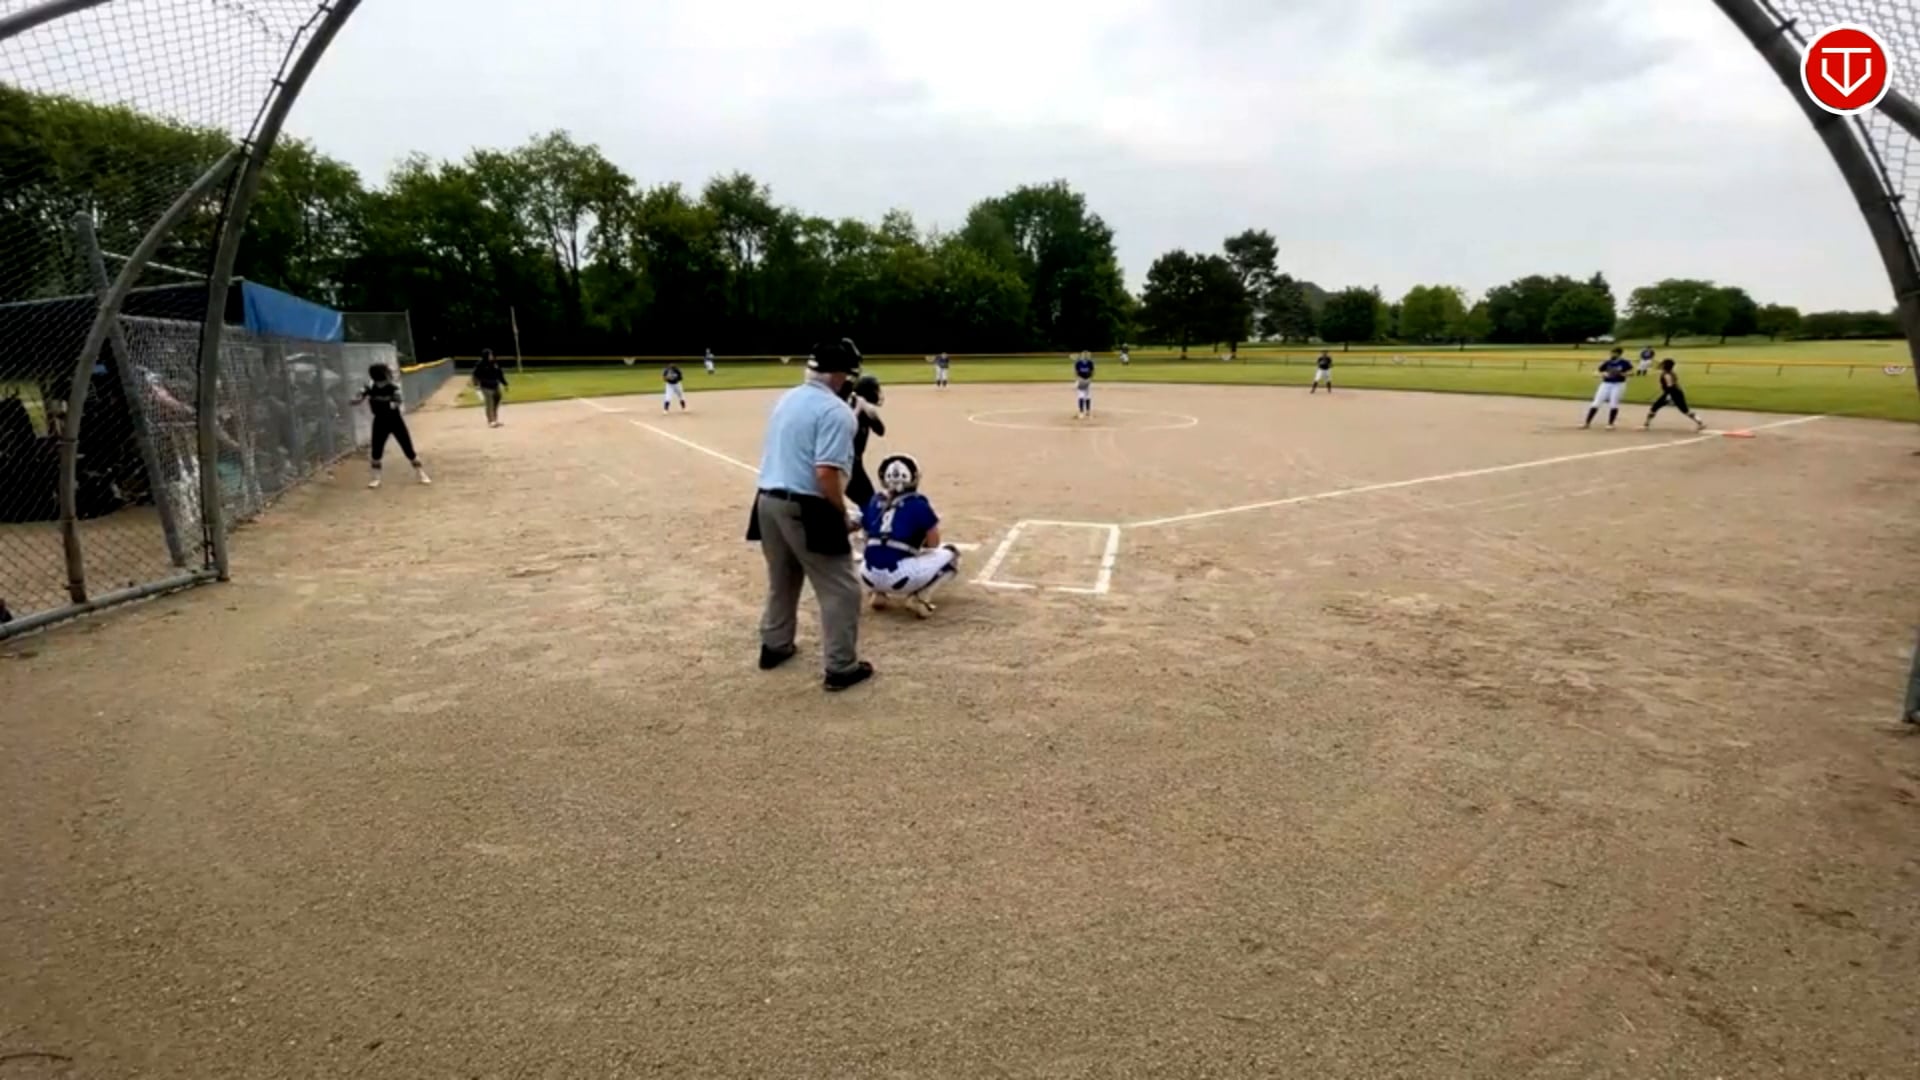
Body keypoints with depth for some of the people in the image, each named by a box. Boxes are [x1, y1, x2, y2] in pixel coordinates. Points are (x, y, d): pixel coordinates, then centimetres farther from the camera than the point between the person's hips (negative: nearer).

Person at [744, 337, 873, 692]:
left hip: (769, 501, 9)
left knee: (781, 580, 25)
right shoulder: (836, 410, -15)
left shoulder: (786, 400, 12)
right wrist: (842, 515, -11)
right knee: (840, 588, 3)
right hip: (806, 509, -9)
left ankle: (774, 646, 39)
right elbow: (826, 473, -22)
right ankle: (842, 667, 7)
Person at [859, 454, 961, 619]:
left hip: (870, 577, 5)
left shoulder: (874, 502, 15)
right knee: (950, 554, 17)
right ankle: (920, 597, -3)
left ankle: (880, 594, 12)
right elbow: (933, 543, 8)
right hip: (901, 576, -5)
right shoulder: (918, 504, 2)